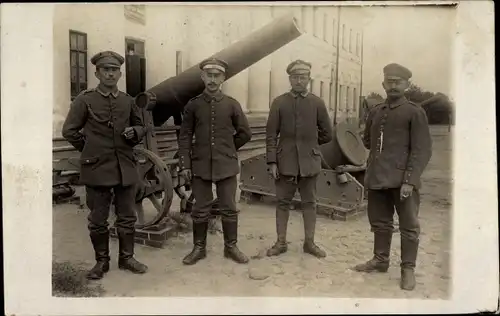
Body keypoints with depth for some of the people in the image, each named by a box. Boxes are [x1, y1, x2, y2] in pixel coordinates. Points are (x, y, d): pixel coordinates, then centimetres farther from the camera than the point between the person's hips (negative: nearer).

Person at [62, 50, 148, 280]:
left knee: (127, 218, 10)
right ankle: (102, 261, 22)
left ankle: (126, 258, 25)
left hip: (125, 169, 3)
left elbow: (140, 126, 18)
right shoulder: (85, 100, -2)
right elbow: (69, 130, 2)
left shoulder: (127, 101, 8)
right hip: (97, 169, -3)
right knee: (97, 220, 7)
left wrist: (134, 133, -3)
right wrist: (89, 149, 2)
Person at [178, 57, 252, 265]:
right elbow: (185, 137, 1)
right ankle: (199, 248, 22)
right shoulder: (193, 105, 1)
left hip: (227, 166, 0)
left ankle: (231, 247, 21)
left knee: (229, 209, 7)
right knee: (201, 209, 8)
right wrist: (184, 165, -5)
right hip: (200, 166, 0)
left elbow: (245, 133, 9)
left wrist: (228, 150, 12)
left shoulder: (232, 105, 1)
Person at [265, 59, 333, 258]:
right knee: (283, 203, 7)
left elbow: (327, 134, 9)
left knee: (309, 203, 9)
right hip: (285, 162, 0)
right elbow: (271, 135, -3)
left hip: (309, 163, 1)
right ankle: (281, 243, 19)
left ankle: (309, 243, 21)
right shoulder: (279, 102, 0)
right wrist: (272, 162, -8)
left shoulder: (317, 103, 2)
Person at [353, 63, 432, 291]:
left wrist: (409, 180, -16)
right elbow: (367, 140, 27)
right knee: (379, 222, 15)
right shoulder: (375, 112, 12)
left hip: (402, 179, -5)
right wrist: (378, 152, 10)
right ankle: (380, 259, 31)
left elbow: (422, 150, -9)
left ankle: (408, 269, 16)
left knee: (408, 226, 4)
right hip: (377, 178, 5)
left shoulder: (415, 112, -3)